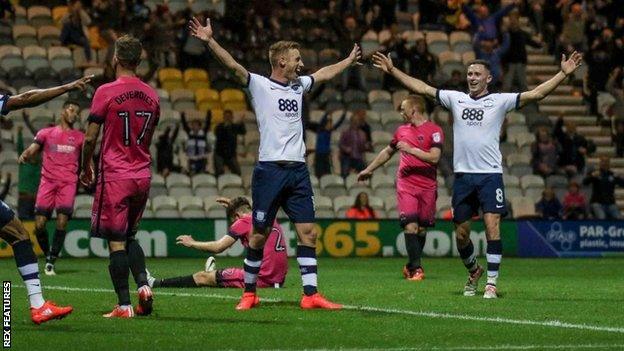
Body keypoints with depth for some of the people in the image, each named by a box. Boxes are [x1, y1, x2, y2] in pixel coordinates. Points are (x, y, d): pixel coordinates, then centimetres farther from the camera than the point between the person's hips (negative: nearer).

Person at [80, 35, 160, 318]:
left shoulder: (106, 92, -10)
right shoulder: (151, 95, 7)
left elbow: (90, 138, -8)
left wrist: (86, 168, 7)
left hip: (114, 176, -5)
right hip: (143, 175, 6)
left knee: (116, 241, -2)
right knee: (130, 236, 19)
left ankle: (124, 305, -5)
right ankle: (143, 285, -1)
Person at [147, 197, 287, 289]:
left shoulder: (243, 222, -5)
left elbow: (218, 247, -6)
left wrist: (192, 243, 7)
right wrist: (233, 204, 46)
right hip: (279, 279, 6)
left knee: (203, 277, 6)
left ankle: (155, 283, 13)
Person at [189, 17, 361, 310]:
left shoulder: (298, 85, 17)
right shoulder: (260, 85, -2)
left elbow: (325, 73, 35)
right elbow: (233, 66, -16)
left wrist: (350, 60, 47)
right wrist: (210, 41, -30)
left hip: (298, 170, 6)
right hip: (270, 170, -6)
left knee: (308, 232, -2)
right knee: (259, 235, -1)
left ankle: (310, 295, -1)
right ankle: (249, 293, 12)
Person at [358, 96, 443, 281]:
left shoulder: (434, 130, -3)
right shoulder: (402, 130, 14)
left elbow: (434, 157, -15)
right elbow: (387, 152, 28)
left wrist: (410, 149, -20)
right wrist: (369, 169, 34)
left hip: (427, 187, -2)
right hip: (406, 185, 2)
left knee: (422, 228, 5)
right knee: (410, 226, -13)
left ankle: (412, 265, 22)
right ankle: (416, 268, -12)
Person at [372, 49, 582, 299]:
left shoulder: (500, 101, 2)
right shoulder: (456, 99, 11)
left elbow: (536, 93, -5)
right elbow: (422, 88, 13)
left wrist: (564, 73, -14)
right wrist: (392, 70, 10)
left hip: (490, 175, -3)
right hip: (462, 175, 3)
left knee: (492, 226, -15)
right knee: (461, 234, 8)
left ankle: (491, 282, -9)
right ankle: (474, 271, 33)